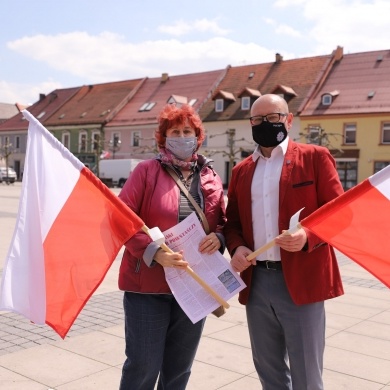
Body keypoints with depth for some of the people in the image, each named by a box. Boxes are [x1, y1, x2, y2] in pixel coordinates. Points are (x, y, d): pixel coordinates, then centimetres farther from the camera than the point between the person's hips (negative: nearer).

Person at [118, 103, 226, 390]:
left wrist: (218, 238, -10)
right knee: (143, 366, 2)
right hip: (148, 284, -4)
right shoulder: (147, 170, -4)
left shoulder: (211, 177, 7)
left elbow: (224, 222, 14)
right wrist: (154, 252, -22)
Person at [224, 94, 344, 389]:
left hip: (300, 280, -5)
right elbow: (233, 221, 17)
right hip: (256, 281, 5)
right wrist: (236, 247, -5)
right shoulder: (242, 170, 14)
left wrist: (309, 236, -24)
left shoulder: (315, 157, -1)